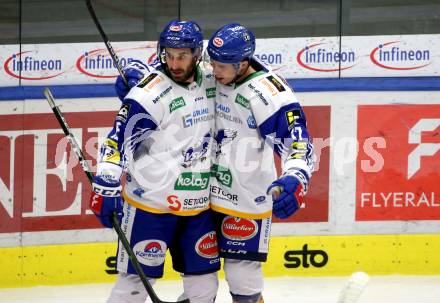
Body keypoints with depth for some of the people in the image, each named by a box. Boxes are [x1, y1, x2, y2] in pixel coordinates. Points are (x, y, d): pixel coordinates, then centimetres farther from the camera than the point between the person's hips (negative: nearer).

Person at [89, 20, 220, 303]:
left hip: (199, 205, 6)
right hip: (151, 204, -6)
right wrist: (106, 187, -25)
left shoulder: (211, 84, 5)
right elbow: (120, 141, -19)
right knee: (136, 279, -6)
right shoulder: (150, 92, -16)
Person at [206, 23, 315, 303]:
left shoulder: (269, 95, -23)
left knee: (242, 274, -5)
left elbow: (297, 143, -27)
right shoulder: (211, 79, -2)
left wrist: (296, 179, -45)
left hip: (247, 199, -6)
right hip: (207, 191, 7)